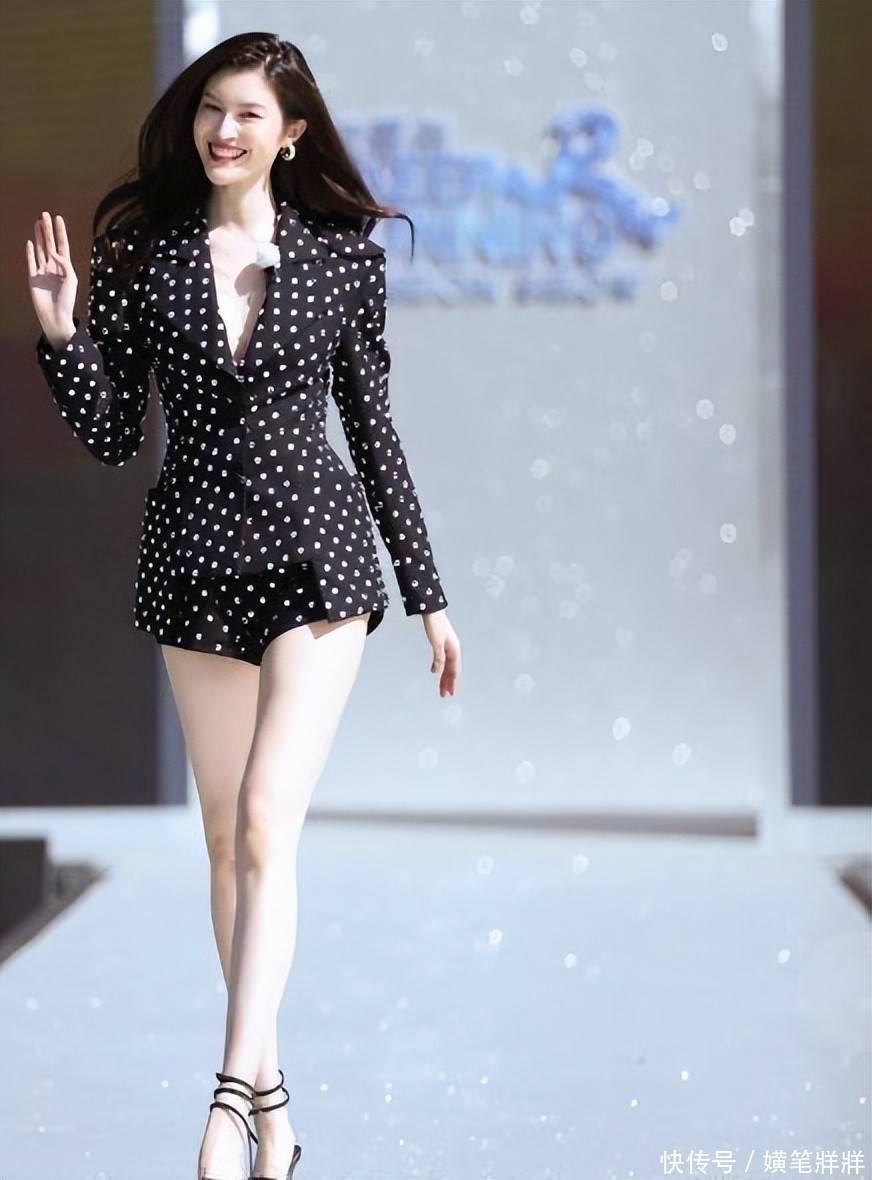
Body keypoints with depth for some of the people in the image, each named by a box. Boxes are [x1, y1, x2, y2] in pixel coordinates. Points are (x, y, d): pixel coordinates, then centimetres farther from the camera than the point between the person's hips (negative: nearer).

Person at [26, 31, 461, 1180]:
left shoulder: (343, 256, 0)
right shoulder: (143, 252, 3)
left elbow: (372, 429, 6)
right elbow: (110, 436, 3)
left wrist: (429, 595, 7)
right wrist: (61, 330, -14)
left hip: (317, 547, -3)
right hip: (196, 556, 3)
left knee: (267, 822, -16)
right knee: (229, 839, 9)